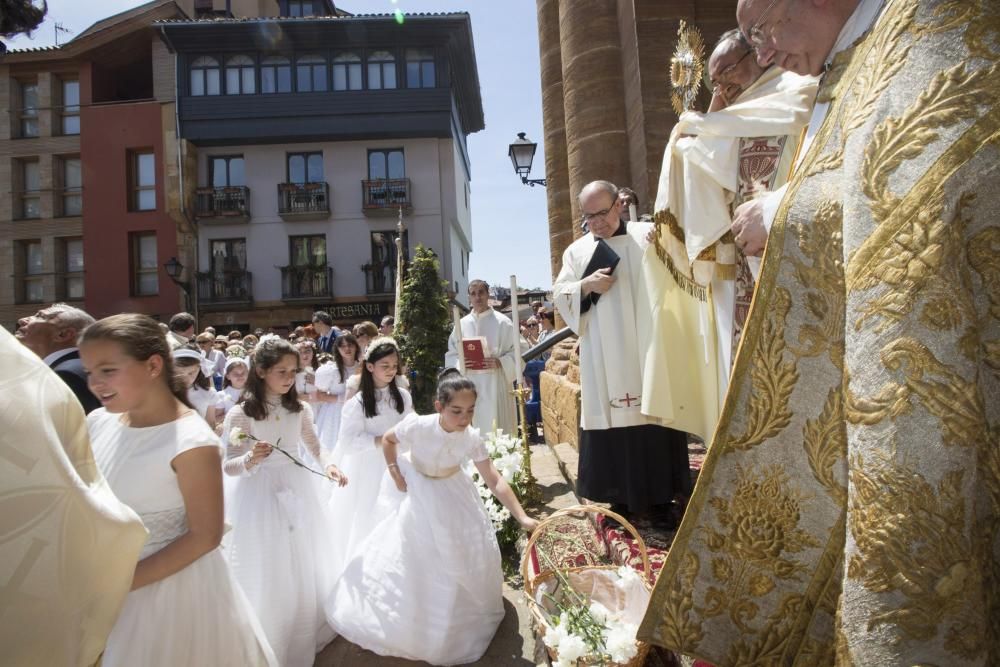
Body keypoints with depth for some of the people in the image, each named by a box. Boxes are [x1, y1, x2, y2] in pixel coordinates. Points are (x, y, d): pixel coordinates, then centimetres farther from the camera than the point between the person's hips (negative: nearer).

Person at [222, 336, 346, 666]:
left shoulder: (300, 408, -1)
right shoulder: (240, 414, -11)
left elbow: (315, 447, 10)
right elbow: (228, 466, -8)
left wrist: (329, 466, -9)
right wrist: (251, 459, -28)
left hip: (297, 491, 4)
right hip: (259, 496, -4)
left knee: (304, 570, 17)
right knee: (267, 574, 7)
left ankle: (305, 639, 41)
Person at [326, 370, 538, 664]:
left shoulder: (472, 438, -28)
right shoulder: (418, 425, -33)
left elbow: (494, 480, -26)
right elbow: (388, 440, -11)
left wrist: (522, 517, -33)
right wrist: (396, 476, -15)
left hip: (451, 496, 2)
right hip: (416, 494, -2)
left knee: (467, 550, 7)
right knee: (410, 554, 11)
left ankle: (461, 613, 35)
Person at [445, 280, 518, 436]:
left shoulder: (503, 322, 0)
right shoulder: (462, 324, 8)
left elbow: (517, 352, -1)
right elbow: (450, 356, 11)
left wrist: (500, 362, -18)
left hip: (496, 385, -2)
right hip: (470, 386, 3)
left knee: (497, 430, -2)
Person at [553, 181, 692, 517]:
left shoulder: (649, 235, 6)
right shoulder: (576, 250, 13)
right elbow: (559, 295, 10)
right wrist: (585, 286, -9)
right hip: (603, 360, 2)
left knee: (654, 415, 2)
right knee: (611, 418, 3)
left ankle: (663, 496, 15)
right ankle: (620, 498, 15)